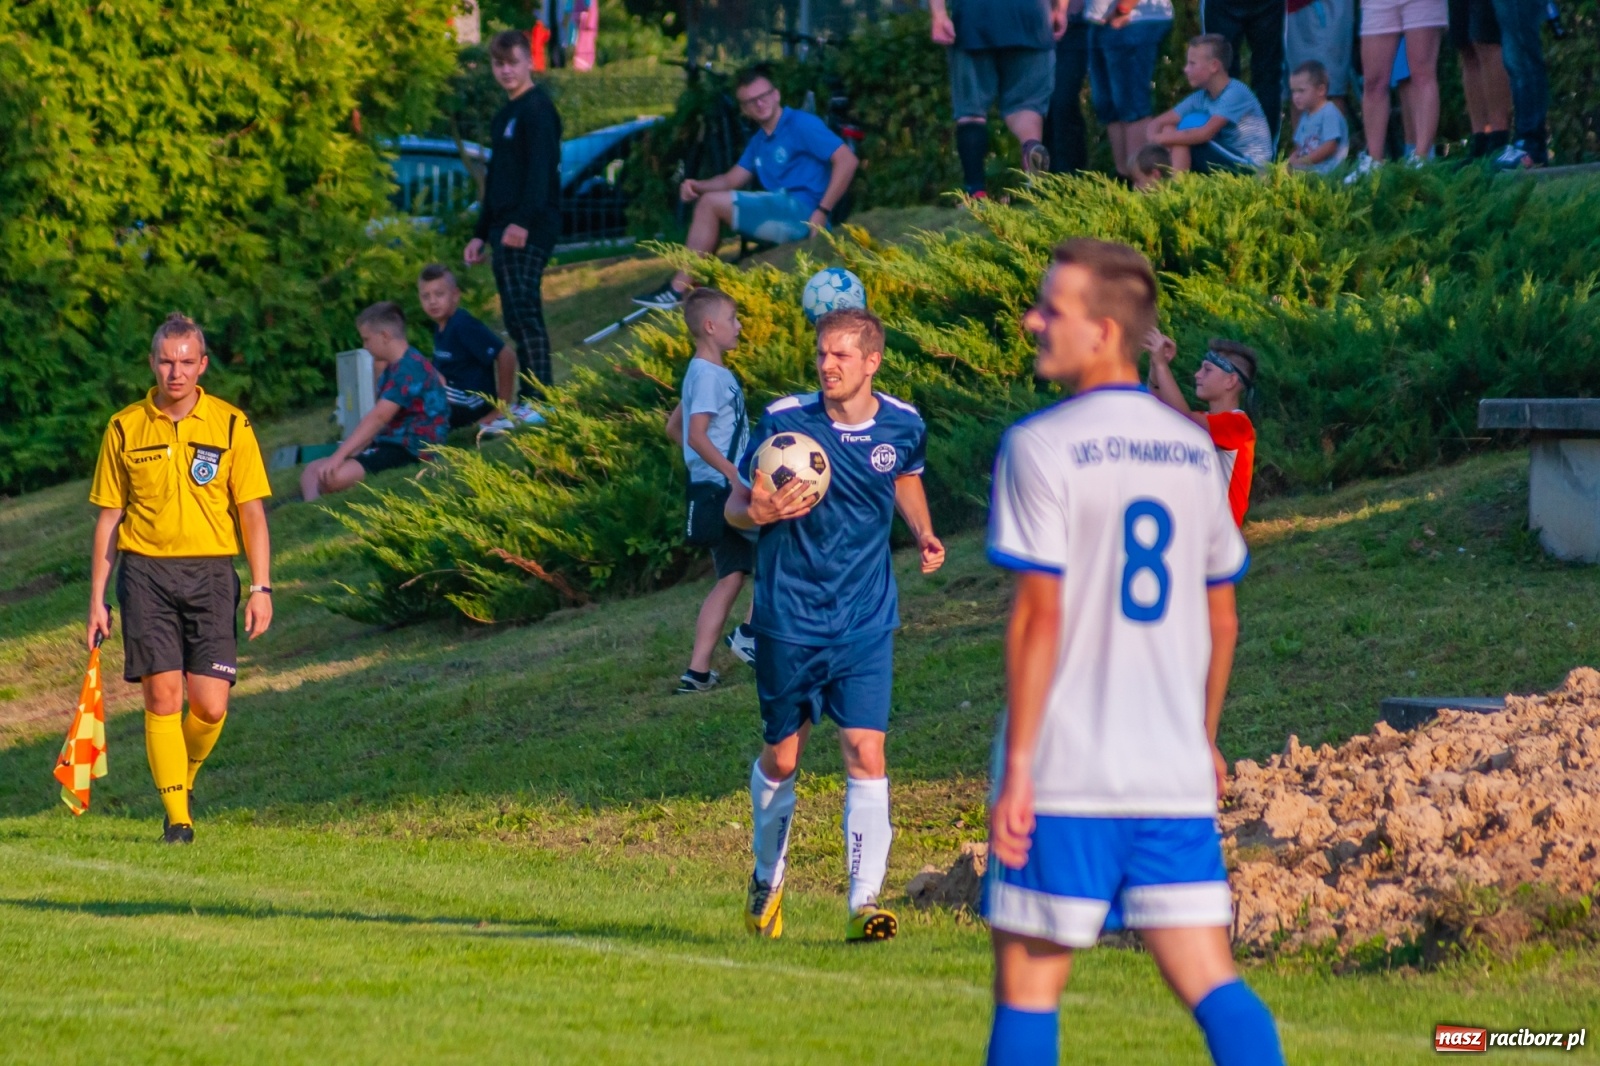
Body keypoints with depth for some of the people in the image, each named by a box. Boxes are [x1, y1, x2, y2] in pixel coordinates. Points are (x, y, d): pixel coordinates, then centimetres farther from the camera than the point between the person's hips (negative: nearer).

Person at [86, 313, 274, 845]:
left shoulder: (230, 425, 3)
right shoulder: (124, 428, 5)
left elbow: (252, 512, 3)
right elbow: (108, 519, 10)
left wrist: (261, 588, -6)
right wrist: (97, 601, 6)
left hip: (211, 572, 0)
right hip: (146, 571, 0)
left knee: (210, 705, -6)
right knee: (162, 696, -8)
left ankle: (184, 777, 24)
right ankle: (176, 816, -1)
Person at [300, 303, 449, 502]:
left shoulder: (409, 369, -17)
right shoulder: (393, 368, 17)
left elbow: (378, 418, -26)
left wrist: (339, 456, -30)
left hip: (412, 451, -11)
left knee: (335, 475, -33)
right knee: (312, 470, 3)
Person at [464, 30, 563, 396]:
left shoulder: (537, 109, -8)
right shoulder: (504, 116, 22)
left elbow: (540, 169, -20)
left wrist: (522, 221, -30)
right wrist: (481, 234, 24)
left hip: (529, 229, -10)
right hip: (505, 229, 10)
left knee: (523, 311, -15)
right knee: (518, 318, 8)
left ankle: (539, 402, -18)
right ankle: (528, 401, 10)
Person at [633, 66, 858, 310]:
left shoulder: (801, 125, -6)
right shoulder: (759, 142, 22)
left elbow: (847, 160, -15)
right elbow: (731, 180, 20)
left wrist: (823, 211, -20)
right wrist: (698, 186, -3)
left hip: (801, 213, -10)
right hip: (783, 216, 10)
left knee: (710, 203, -12)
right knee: (706, 201, 15)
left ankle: (678, 290, -13)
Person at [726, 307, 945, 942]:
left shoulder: (903, 426, -1)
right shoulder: (784, 420, -9)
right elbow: (736, 505, -1)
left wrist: (923, 533, 5)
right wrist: (759, 513, -24)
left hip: (866, 626, 1)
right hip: (789, 621, -1)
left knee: (866, 755, -13)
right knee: (781, 758, 11)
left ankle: (865, 902, -13)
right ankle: (767, 879, 36)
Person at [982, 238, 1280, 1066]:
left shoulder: (1041, 447, -8)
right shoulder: (1194, 450, 10)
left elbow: (1039, 614, -12)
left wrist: (1018, 768, -10)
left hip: (1066, 775, -5)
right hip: (1176, 775, 5)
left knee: (1027, 982, 5)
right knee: (1210, 980, 1)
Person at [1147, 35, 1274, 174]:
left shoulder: (1235, 93, -18)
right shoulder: (1200, 97, 4)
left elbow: (1206, 133, -28)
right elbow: (1158, 122, 6)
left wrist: (1161, 138, -24)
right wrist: (1155, 140, -18)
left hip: (1250, 167, -8)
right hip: (1228, 163, 8)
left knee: (1190, 125, -19)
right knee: (1169, 129, 0)